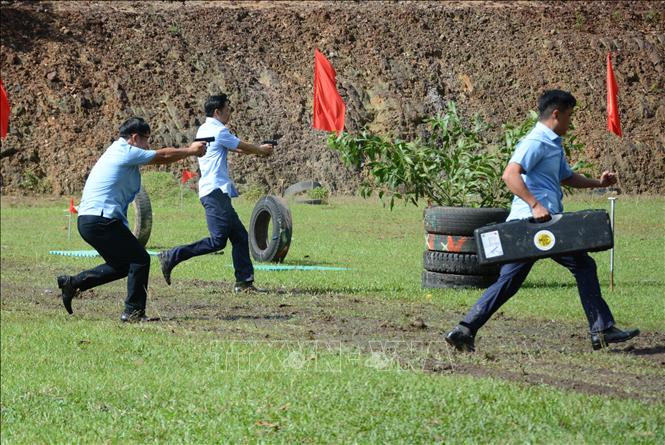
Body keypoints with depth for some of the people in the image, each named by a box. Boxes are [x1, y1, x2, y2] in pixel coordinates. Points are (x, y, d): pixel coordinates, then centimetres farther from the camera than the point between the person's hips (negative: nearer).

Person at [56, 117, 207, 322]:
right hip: (101, 220, -10)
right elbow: (163, 157, 1)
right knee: (140, 259, -3)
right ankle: (133, 311, -1)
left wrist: (189, 150, 29)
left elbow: (160, 156, 29)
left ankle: (72, 283, 16)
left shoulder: (118, 151, 20)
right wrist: (190, 151, 15)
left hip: (87, 220, 10)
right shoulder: (127, 153, -8)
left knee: (122, 264, 19)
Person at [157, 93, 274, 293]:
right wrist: (262, 150, 21)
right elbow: (243, 147, 2)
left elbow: (236, 148, 30)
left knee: (240, 237, 8)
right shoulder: (218, 130, -10)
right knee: (217, 241, -14)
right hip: (215, 191, -10)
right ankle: (171, 257, -11)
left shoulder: (204, 129, 18)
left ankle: (244, 282, 6)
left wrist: (258, 149, 31)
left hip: (217, 192, 10)